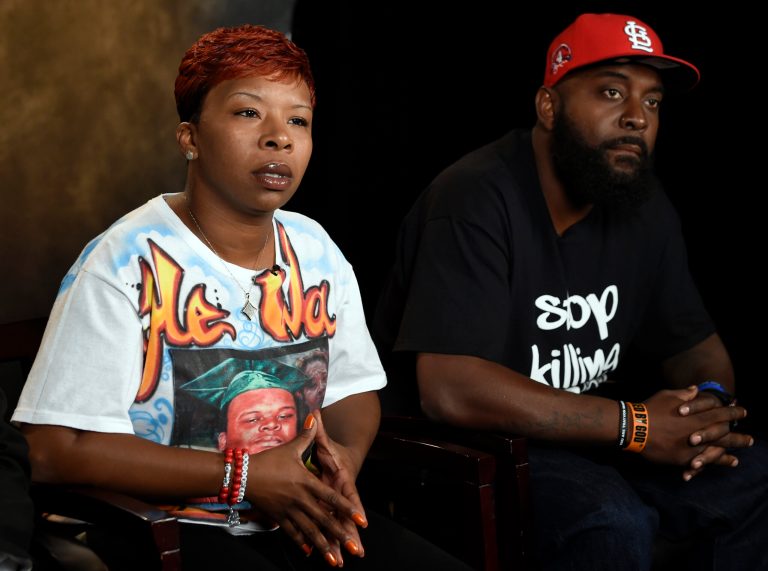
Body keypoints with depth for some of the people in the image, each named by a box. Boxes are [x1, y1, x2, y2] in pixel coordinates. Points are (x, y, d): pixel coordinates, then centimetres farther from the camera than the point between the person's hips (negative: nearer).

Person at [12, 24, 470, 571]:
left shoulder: (315, 251, 6)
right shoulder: (128, 264, -14)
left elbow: (352, 392, 16)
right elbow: (56, 450, -19)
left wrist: (343, 458, -8)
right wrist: (241, 475, -20)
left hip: (300, 519, 6)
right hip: (163, 527, -6)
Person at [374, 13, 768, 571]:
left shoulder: (645, 205, 1)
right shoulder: (478, 199, -22)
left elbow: (697, 345, 11)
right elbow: (450, 388, -32)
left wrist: (710, 403, -15)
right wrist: (636, 425, -27)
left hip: (585, 431, 8)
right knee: (617, 525, -30)